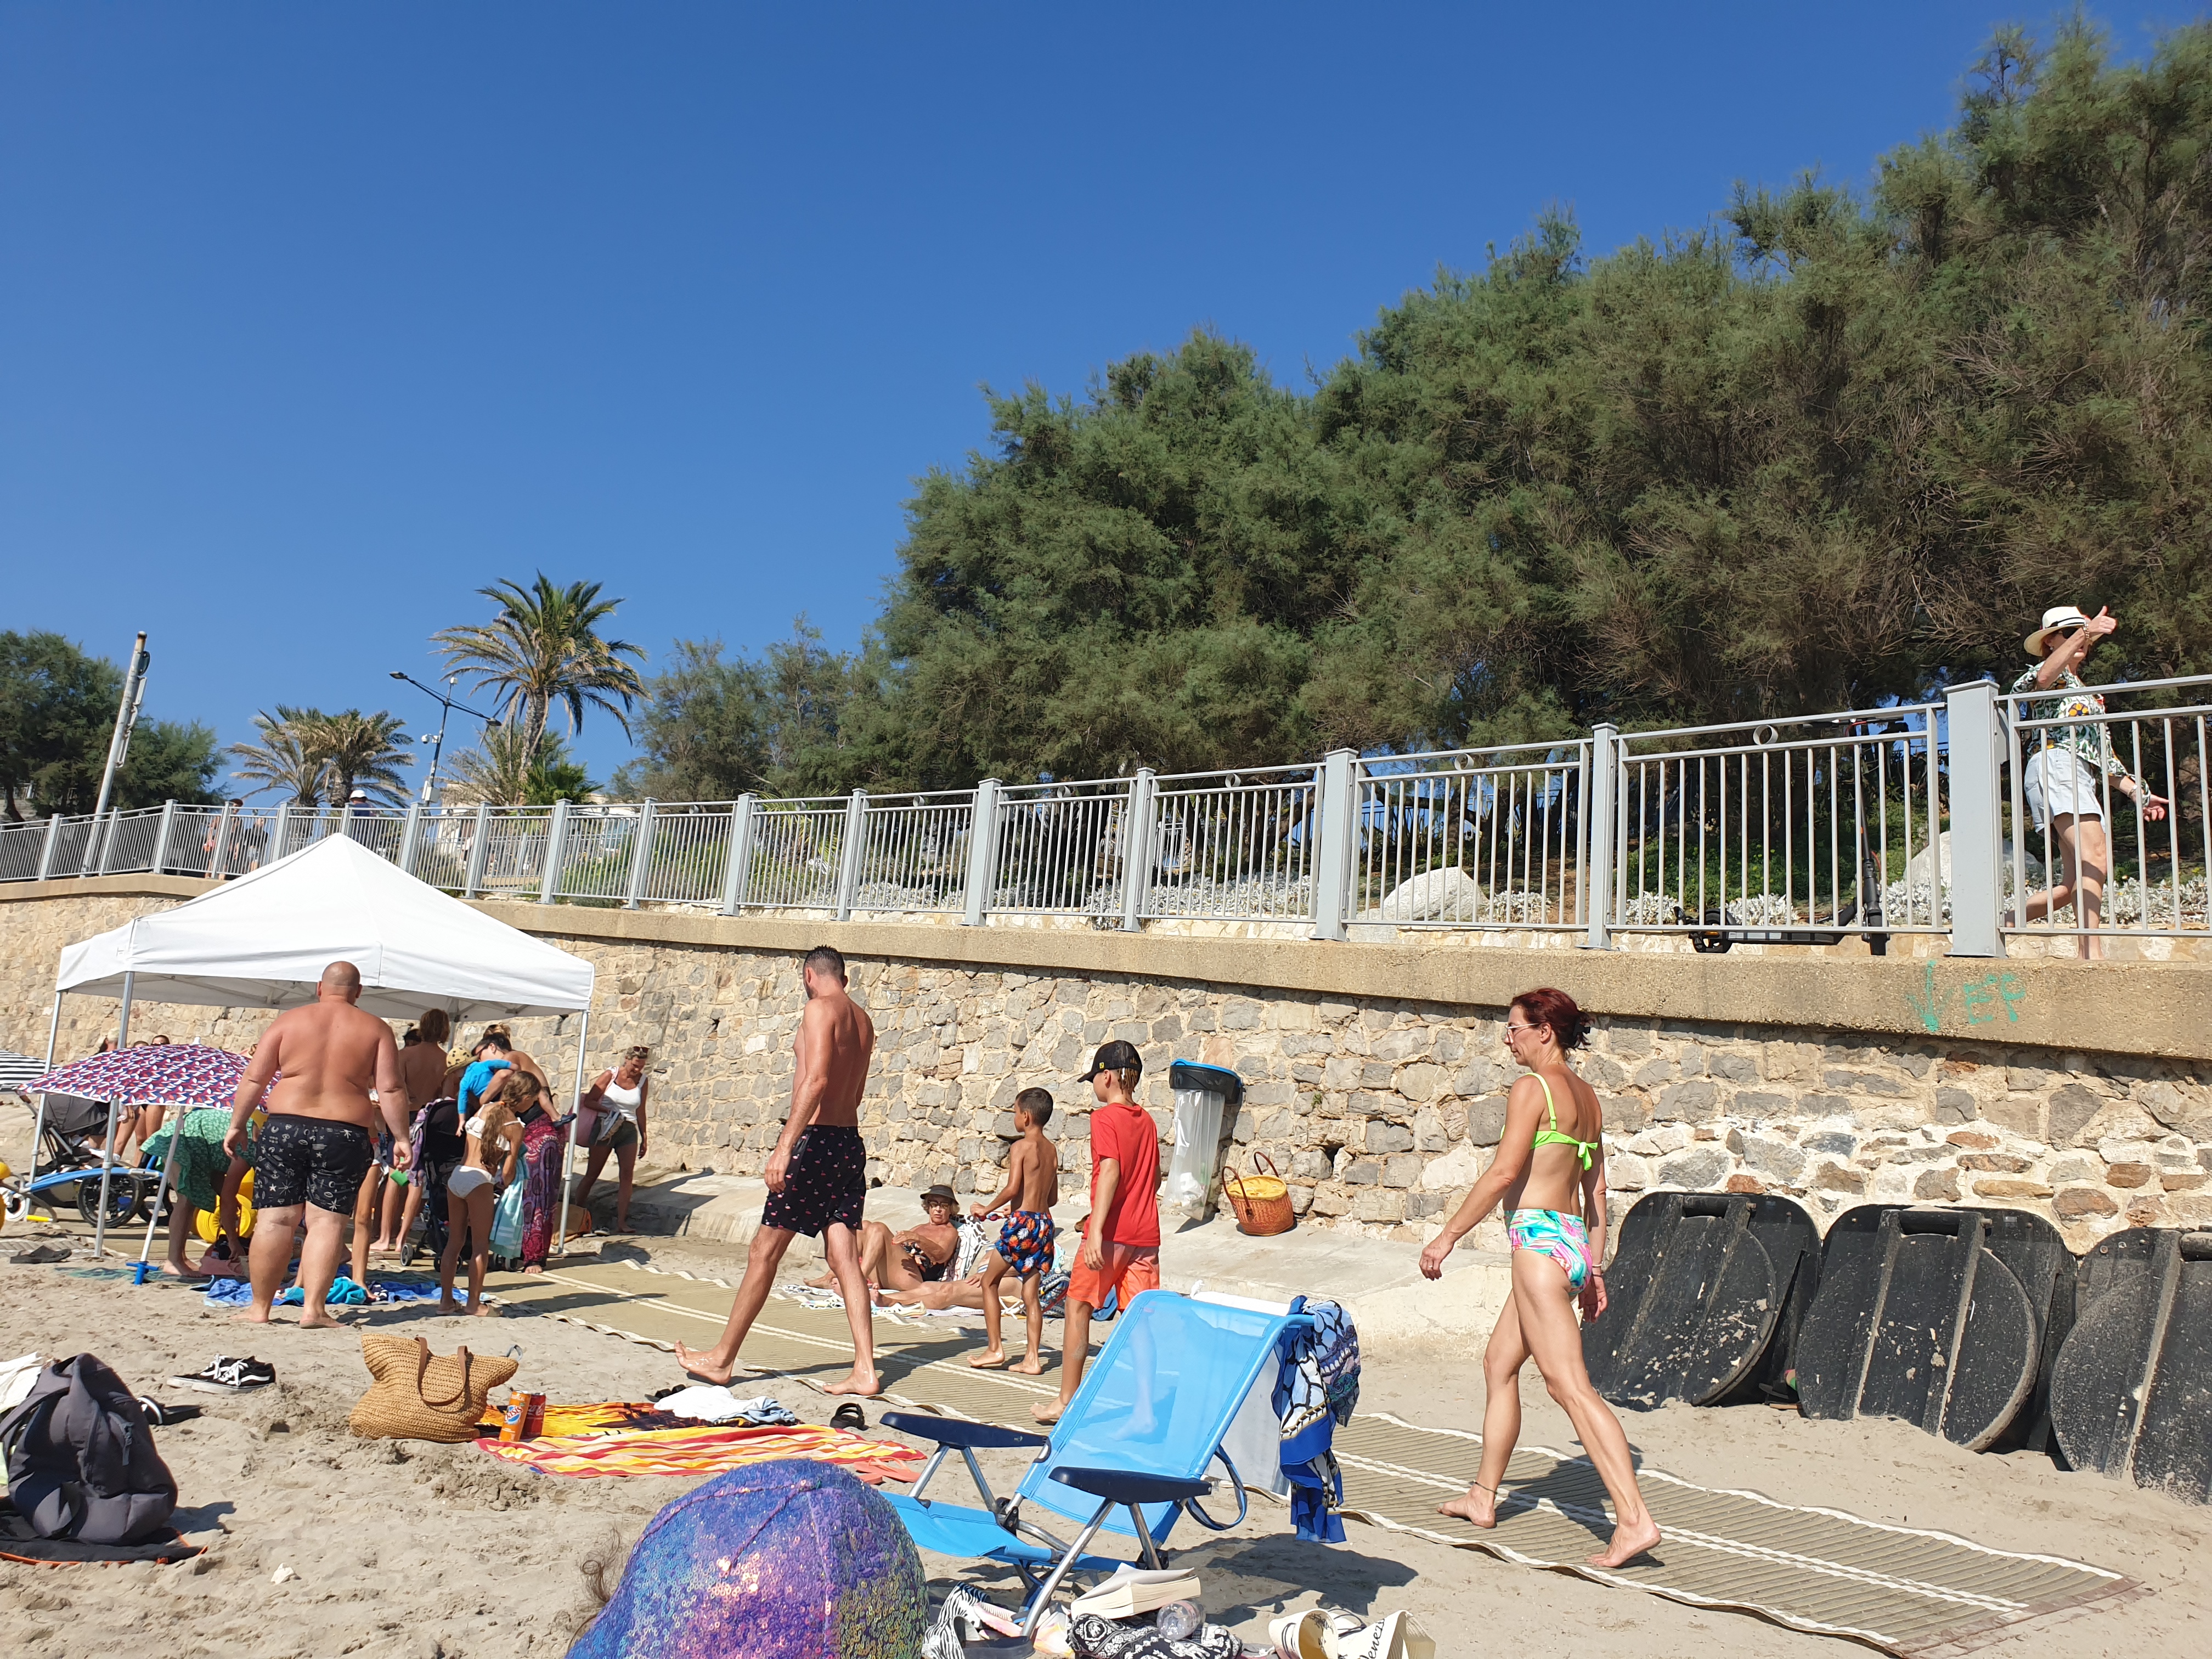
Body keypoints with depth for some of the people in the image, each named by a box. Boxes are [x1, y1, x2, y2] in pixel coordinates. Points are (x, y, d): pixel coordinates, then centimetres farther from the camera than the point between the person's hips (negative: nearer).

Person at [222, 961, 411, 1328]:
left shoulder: (288, 1021, 7)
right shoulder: (376, 1029, 5)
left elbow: (254, 1079, 5)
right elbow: (389, 1090, 0)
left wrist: (237, 1125, 13)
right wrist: (400, 1139, 4)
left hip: (284, 1128, 1)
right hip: (345, 1133, -1)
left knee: (276, 1219, 5)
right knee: (327, 1220, 2)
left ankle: (260, 1308, 13)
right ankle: (313, 1308, -2)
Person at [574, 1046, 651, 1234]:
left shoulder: (643, 1081, 6)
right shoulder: (610, 1075, -3)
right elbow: (589, 1101, -2)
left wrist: (644, 1137, 15)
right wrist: (608, 1111, -16)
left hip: (629, 1131, 3)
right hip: (605, 1128, -3)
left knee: (627, 1175, -8)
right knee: (592, 1174, 2)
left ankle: (621, 1222, -9)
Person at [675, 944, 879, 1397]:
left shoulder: (821, 1009, -9)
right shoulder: (862, 1020, 15)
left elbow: (816, 1080, -22)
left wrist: (785, 1144, -25)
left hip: (817, 1140, -8)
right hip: (851, 1141, 8)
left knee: (764, 1253, 4)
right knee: (845, 1259, 6)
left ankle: (722, 1358, 15)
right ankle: (865, 1370, 1)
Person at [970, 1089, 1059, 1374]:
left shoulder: (1022, 1146, -9)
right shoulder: (1051, 1150, 11)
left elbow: (1012, 1188, -18)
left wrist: (987, 1209, -4)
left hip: (1022, 1222, -6)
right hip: (1044, 1222, 7)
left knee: (989, 1281, 10)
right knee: (1032, 1294, 9)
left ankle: (994, 1350, 9)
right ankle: (1033, 1359, 6)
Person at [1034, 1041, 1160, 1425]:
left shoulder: (1105, 1117, -8)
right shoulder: (1147, 1121, 13)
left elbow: (1110, 1171, -20)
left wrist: (1096, 1228, -26)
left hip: (1110, 1234, -6)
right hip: (1145, 1235, 6)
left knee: (1078, 1308, 7)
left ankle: (1066, 1401, 13)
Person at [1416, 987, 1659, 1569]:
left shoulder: (1533, 1087, -11)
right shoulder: (1586, 1096, 15)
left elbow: (1504, 1172, -17)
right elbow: (1595, 1187, 17)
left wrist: (1448, 1236, -11)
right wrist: (1594, 1268, 21)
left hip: (1541, 1238, -10)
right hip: (1573, 1238, 10)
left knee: (1569, 1385, -11)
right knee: (1499, 1364, 19)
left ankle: (1634, 1520, -14)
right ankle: (1482, 1497, 28)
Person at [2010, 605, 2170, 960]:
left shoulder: (2087, 694, 35)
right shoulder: (2053, 674, 12)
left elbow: (2103, 753, 33)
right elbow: (2042, 678, -18)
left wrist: (2136, 791, 22)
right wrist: (2084, 633, -22)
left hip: (2082, 781, 9)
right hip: (2055, 765, -9)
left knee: (2077, 885, 3)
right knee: (2095, 858, -27)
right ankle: (2092, 953, -36)